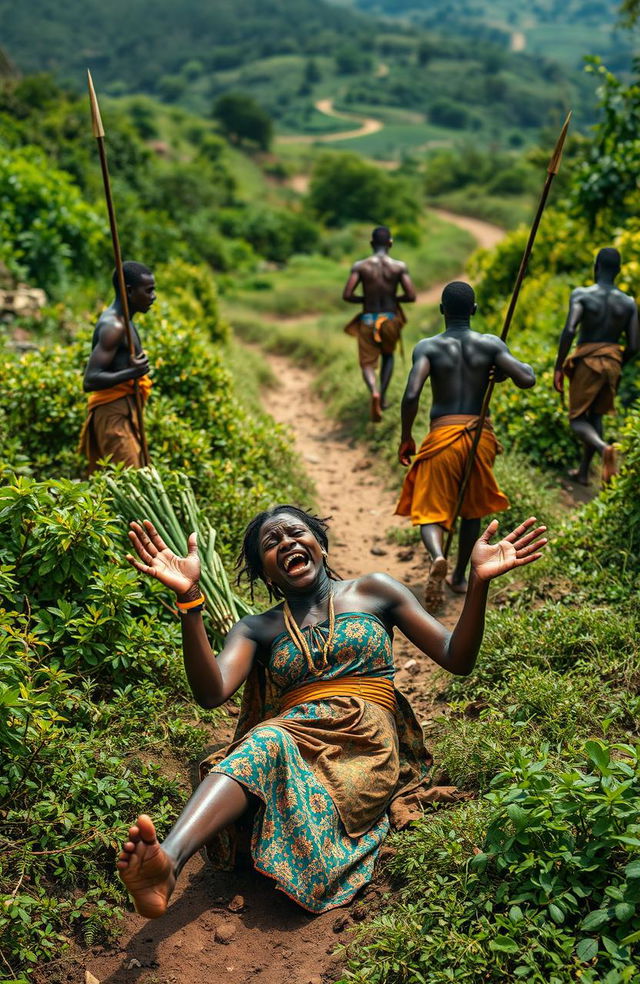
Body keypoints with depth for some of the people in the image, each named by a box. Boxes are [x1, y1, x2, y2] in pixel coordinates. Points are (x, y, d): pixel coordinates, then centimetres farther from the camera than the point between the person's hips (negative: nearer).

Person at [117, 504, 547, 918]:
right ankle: (168, 860, -61)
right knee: (267, 740, -37)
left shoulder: (373, 592, 16)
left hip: (366, 745, -1)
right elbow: (211, 692, -5)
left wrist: (479, 582, -8)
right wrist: (189, 598, -15)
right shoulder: (257, 629, 17)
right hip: (290, 735, 1)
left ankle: (171, 861, -55)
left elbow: (457, 658, 9)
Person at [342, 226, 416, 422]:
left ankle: (374, 392, -24)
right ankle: (383, 397, 19)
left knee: (367, 364, 7)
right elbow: (411, 296, -10)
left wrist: (364, 299, 8)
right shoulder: (399, 266, -5)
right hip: (390, 320, 1)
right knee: (388, 356, 27)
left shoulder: (360, 266, -6)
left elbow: (346, 295, -11)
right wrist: (394, 298, 10)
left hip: (367, 321, -1)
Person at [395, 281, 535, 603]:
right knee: (472, 509, 23)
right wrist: (506, 370, 14)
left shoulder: (428, 347, -3)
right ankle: (459, 576, 33)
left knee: (430, 511, 5)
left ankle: (437, 556, -27)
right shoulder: (491, 344, 1)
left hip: (443, 436, -2)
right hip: (481, 435, 2)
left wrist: (405, 438, -3)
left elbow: (411, 394, -16)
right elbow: (527, 380, -9)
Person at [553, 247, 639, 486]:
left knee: (577, 419, 5)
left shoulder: (581, 295, -8)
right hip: (612, 363, 4)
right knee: (596, 415, 19)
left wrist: (558, 367, -13)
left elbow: (569, 331, -20)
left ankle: (603, 447, -26)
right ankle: (583, 471, 23)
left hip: (587, 362, -4)